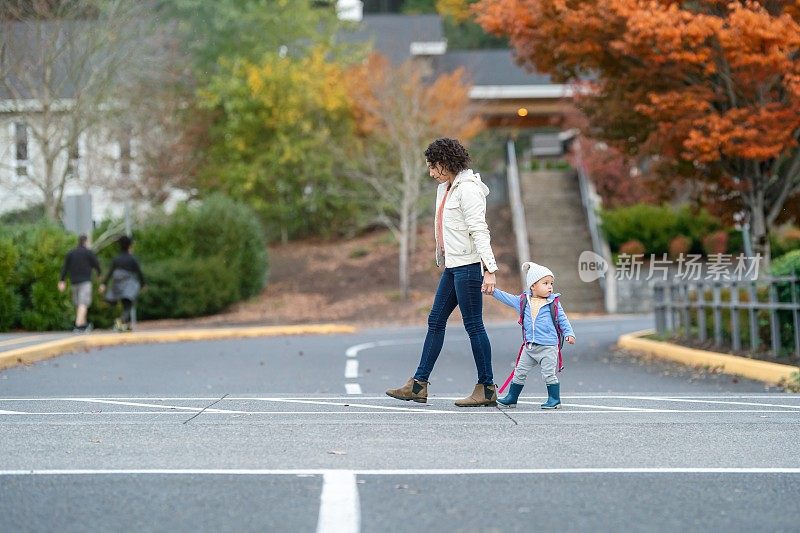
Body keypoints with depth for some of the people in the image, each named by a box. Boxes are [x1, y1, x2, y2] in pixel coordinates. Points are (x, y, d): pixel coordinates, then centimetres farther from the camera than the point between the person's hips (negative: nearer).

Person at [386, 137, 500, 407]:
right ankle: (418, 385, 13)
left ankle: (487, 389, 1)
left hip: (468, 265, -10)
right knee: (436, 321, 9)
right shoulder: (445, 188, 16)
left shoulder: (468, 189, -14)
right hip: (453, 265, 10)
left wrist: (489, 270, -26)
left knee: (473, 324, -5)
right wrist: (442, 260, 20)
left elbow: (479, 231, -21)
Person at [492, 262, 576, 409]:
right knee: (519, 373, 9)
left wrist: (569, 333, -9)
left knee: (549, 374, -3)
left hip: (548, 347, -4)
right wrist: (493, 290, 13)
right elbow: (507, 298, 17)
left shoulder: (554, 303, -2)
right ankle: (511, 398, 20)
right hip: (529, 347, 4)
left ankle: (554, 399, 8)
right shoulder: (522, 301, 6)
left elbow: (562, 320, 2)